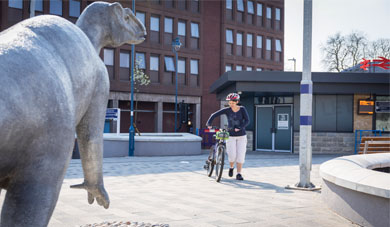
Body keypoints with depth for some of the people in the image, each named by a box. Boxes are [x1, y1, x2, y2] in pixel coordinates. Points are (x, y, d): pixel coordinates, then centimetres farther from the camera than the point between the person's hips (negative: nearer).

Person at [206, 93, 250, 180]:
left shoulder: (242, 109, -5)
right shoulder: (227, 110, -4)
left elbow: (247, 121, -13)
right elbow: (214, 115, -6)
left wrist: (240, 128, -29)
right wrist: (209, 123, -21)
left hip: (241, 136, 0)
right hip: (230, 136, 0)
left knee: (240, 155, -6)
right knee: (232, 155, -11)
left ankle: (239, 174, 3)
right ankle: (231, 168, 19)